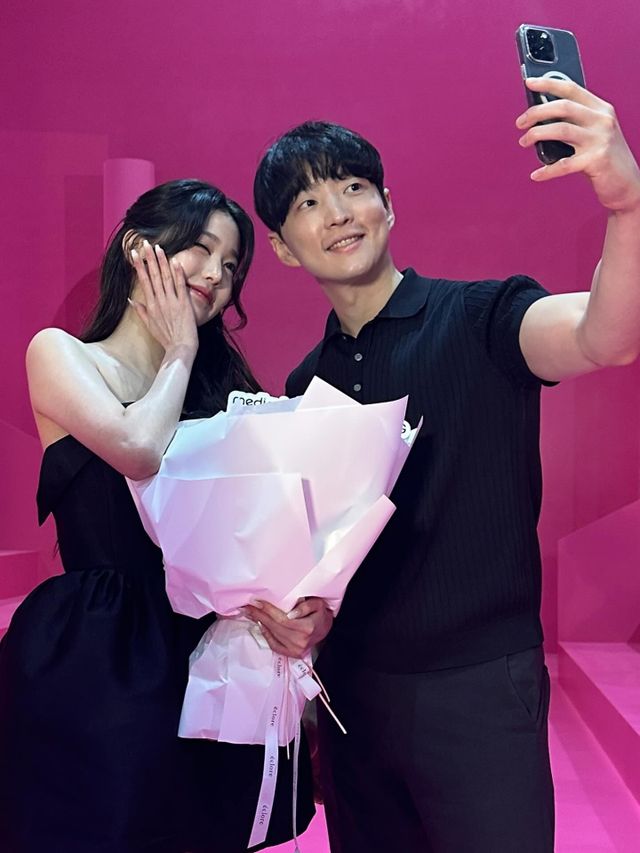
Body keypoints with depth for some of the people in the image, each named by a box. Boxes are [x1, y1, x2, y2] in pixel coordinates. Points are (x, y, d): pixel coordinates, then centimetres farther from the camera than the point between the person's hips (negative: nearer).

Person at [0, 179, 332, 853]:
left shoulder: (221, 385, 14)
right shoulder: (59, 353, 0)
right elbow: (138, 451, -20)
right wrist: (179, 352, -2)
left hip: (210, 659, 5)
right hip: (92, 659, -4)